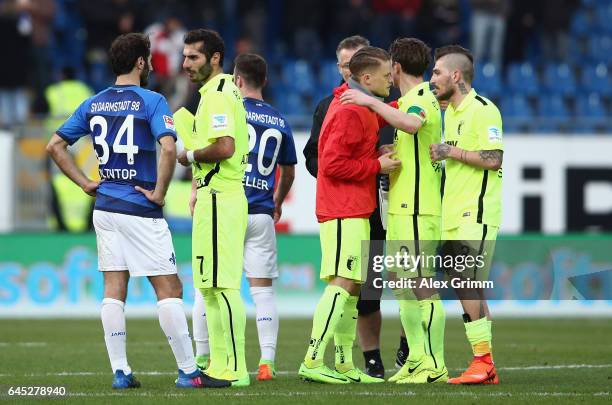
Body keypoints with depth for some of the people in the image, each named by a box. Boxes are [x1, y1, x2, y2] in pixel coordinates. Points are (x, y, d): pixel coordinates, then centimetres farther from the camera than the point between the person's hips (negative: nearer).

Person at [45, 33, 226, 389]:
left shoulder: (93, 104, 9)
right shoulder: (151, 101, -10)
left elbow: (55, 145, 10)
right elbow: (168, 148, -24)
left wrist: (85, 183, 10)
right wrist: (159, 192, -12)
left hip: (105, 208, 6)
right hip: (141, 211, -6)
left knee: (114, 290, 6)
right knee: (169, 289, -2)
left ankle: (120, 372, 4)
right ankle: (188, 371, -2)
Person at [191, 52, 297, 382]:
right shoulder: (280, 123, 10)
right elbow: (288, 172, 20)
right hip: (262, 215, 3)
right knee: (263, 290, 4)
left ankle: (201, 359, 8)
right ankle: (267, 362, -2)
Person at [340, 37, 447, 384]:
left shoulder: (421, 99, -13)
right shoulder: (412, 100, 20)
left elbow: (411, 123, -36)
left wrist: (371, 102, -29)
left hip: (416, 211, -11)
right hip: (401, 208, 11)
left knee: (422, 286, -10)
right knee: (402, 284, 14)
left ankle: (435, 366, -9)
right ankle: (416, 360, 19)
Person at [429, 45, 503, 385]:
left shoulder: (484, 110, -10)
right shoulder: (449, 113, 19)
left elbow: (493, 159, -18)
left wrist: (451, 152, -15)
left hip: (475, 215, -9)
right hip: (454, 216, 9)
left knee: (467, 286, -13)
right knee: (471, 290, 7)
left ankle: (483, 361, -11)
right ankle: (486, 366, 8)